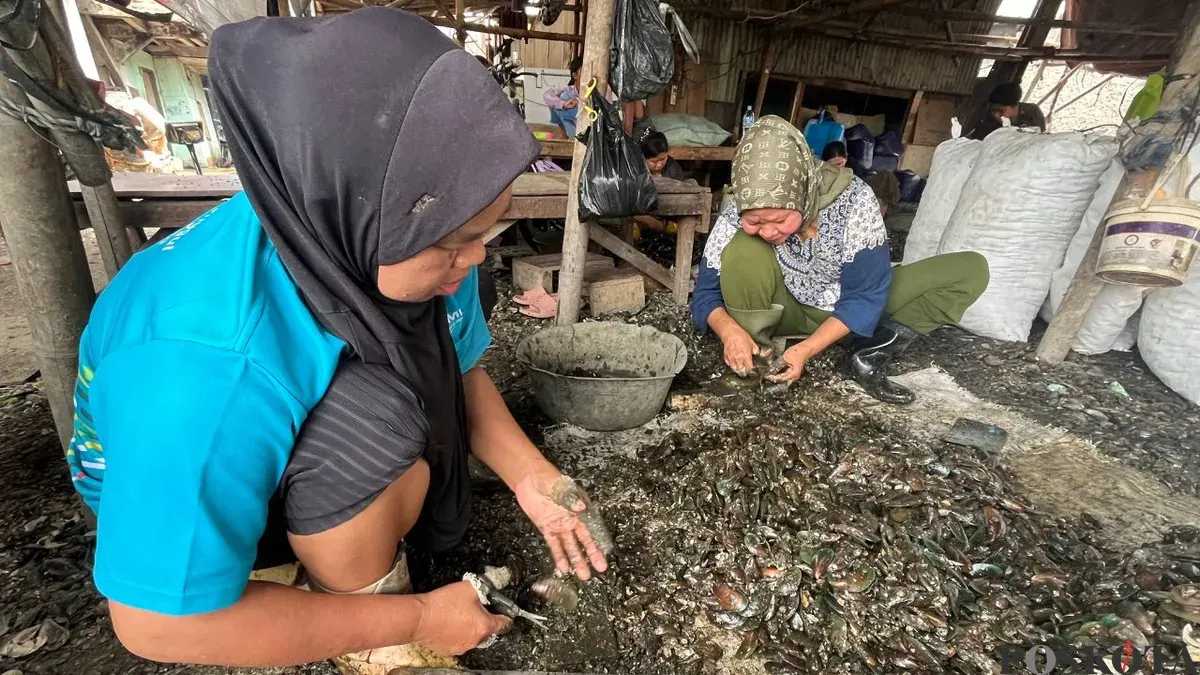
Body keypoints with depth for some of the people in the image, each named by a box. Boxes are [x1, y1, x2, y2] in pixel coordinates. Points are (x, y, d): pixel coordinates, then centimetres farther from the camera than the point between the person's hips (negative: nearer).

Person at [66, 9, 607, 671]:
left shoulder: (405, 238, -24)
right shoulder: (205, 370, -41)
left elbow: (460, 370, -8)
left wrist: (531, 478, -20)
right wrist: (414, 619, -23)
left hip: (316, 426, 6)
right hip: (173, 476, -5)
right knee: (379, 418, -31)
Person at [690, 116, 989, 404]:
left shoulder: (854, 200, -25)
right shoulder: (738, 217, -23)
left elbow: (865, 295, -21)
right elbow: (706, 293, -17)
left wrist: (806, 349, -32)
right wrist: (730, 331, -38)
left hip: (847, 312, 2)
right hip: (786, 313, -1)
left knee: (972, 269, -11)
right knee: (742, 250, -32)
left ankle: (870, 352, -17)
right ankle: (751, 363, -18)